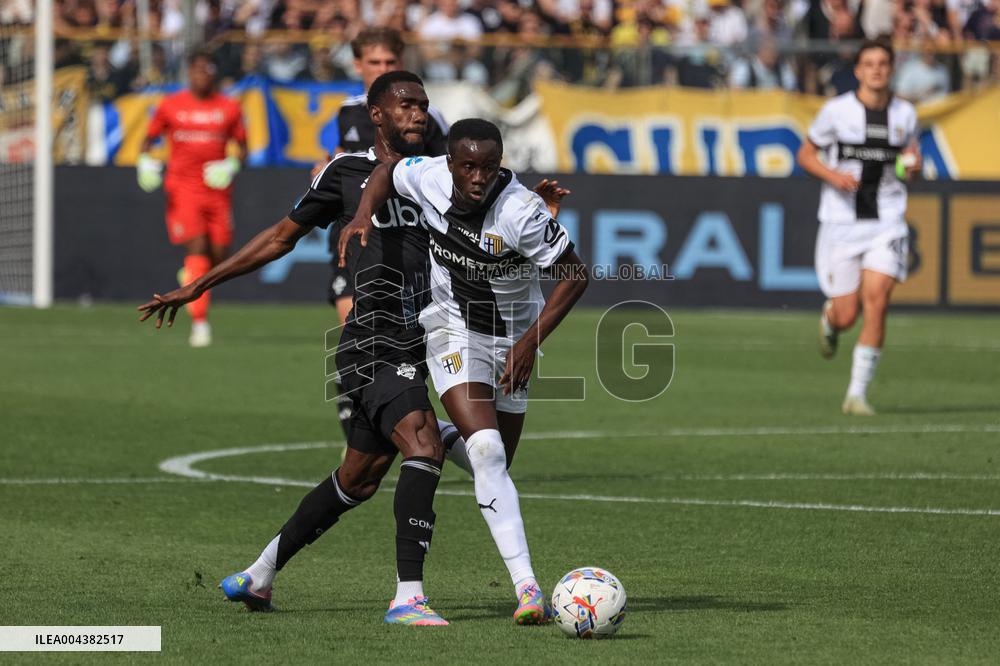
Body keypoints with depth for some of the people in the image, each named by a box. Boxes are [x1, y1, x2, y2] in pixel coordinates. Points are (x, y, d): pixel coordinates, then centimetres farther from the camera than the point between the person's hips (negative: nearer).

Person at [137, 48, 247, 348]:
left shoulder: (229, 108, 6)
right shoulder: (170, 106, 4)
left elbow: (242, 148, 11)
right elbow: (148, 139, 12)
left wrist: (232, 165, -9)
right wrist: (145, 162, -8)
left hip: (217, 188, 2)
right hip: (182, 190, -2)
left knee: (219, 255, 0)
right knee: (197, 249, -16)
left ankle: (191, 276, 36)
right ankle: (199, 323, -15)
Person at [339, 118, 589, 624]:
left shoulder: (522, 211, -25)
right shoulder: (428, 176, -15)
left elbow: (575, 275, -16)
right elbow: (386, 172, 9)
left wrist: (530, 342, -20)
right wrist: (362, 216, -8)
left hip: (513, 338, 0)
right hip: (453, 329, 0)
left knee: (494, 463, 6)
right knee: (487, 452, -20)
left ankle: (443, 442, 43)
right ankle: (526, 587, -27)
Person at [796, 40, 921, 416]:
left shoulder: (905, 114, 6)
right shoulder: (836, 111, -3)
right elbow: (805, 155, 6)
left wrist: (912, 164, -2)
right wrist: (834, 176, -13)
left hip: (886, 225, 1)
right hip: (841, 224, -1)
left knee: (876, 301, -16)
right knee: (846, 315, -2)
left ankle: (858, 393, -10)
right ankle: (829, 318, 39)